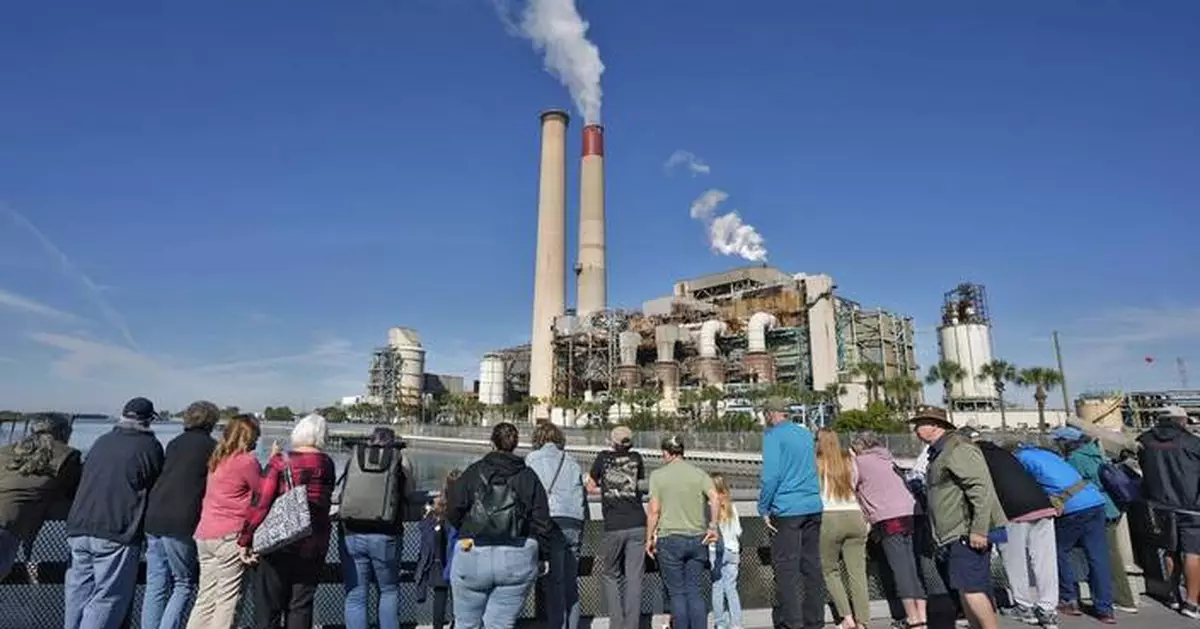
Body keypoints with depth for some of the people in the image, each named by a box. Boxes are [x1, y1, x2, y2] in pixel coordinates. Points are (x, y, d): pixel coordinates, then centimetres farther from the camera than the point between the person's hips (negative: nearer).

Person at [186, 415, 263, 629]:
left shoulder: (217, 459, 11)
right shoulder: (247, 461, -13)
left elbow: (209, 498, 15)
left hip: (204, 534, 8)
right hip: (230, 536, -8)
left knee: (206, 598, 15)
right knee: (228, 599, 2)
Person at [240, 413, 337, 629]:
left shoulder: (281, 461, -9)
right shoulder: (327, 465, 1)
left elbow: (260, 502, -14)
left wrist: (245, 539, -5)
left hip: (277, 544, -3)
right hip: (314, 546, 3)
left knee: (267, 607, 10)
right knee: (301, 607, 13)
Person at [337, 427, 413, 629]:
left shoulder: (354, 456, 7)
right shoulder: (400, 459, 1)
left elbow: (342, 492, 15)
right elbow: (408, 494, 8)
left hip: (352, 536, 1)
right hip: (385, 537, -1)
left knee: (355, 595, 11)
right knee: (389, 590, 18)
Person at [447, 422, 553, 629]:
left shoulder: (473, 472, 1)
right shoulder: (528, 476, 5)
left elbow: (453, 513, -1)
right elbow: (542, 522, 2)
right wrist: (541, 556, 11)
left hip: (472, 557, -1)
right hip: (518, 561, 1)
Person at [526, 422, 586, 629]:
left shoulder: (532, 459, 9)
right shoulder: (571, 461, 19)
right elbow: (582, 497, 15)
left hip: (552, 521, -4)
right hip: (574, 522, 4)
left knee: (553, 582, -3)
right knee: (571, 582, 12)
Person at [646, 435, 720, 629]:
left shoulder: (658, 475, -3)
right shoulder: (698, 473, 4)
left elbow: (654, 511, -6)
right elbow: (715, 498, -10)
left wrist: (649, 538, 2)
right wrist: (713, 527, -4)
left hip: (670, 539, -3)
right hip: (697, 538, 3)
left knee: (677, 592, 8)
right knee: (694, 590, 12)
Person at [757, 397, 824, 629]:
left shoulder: (773, 435, -8)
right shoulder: (807, 433, 14)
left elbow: (771, 475, -17)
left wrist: (764, 509, -10)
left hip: (786, 510, -7)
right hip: (813, 507, 7)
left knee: (786, 568, -2)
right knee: (811, 565, 13)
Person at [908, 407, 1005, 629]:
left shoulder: (958, 448, -13)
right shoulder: (938, 453, 19)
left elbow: (981, 489, -21)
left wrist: (978, 530, -24)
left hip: (967, 534, -10)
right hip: (954, 536, 10)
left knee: (970, 589, -13)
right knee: (965, 591, 12)